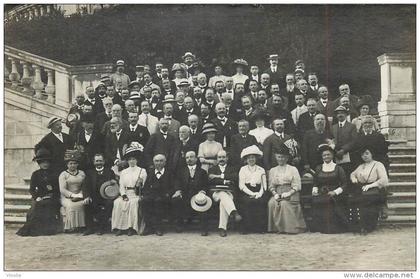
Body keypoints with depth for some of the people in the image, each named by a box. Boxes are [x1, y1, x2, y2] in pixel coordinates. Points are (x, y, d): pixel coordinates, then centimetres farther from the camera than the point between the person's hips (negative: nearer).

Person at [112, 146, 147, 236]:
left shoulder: (142, 171, 10)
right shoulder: (123, 172, 19)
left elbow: (143, 185, 1)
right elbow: (121, 186, 11)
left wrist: (139, 184, -22)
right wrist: (124, 195, -7)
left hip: (136, 195, -3)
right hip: (125, 194, 3)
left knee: (133, 203, -33)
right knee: (117, 202, -26)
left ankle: (132, 227, -30)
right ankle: (119, 227, -24)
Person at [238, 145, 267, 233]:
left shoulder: (261, 170, 17)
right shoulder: (243, 169, 12)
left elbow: (264, 185, 10)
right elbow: (242, 186, 2)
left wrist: (259, 194, -11)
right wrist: (252, 193, -12)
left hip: (258, 192, 1)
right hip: (246, 193, -1)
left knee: (262, 201, -29)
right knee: (248, 202, -31)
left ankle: (260, 227, -19)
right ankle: (247, 227, -22)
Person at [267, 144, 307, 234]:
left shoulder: (293, 169, 10)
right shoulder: (272, 170, 19)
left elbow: (297, 186, 2)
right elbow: (271, 186, 13)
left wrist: (289, 193, -14)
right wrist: (275, 193, -7)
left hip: (290, 194, -2)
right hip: (278, 194, 2)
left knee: (284, 203, -33)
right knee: (271, 203, -28)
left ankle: (289, 227, -23)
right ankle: (276, 227, -19)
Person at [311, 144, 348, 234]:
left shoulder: (338, 168, 7)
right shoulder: (318, 168, 15)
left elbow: (344, 184, 4)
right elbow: (315, 183, 17)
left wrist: (335, 192, -9)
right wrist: (314, 190, -3)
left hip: (334, 197, -2)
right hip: (321, 196, 2)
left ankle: (334, 228, -5)